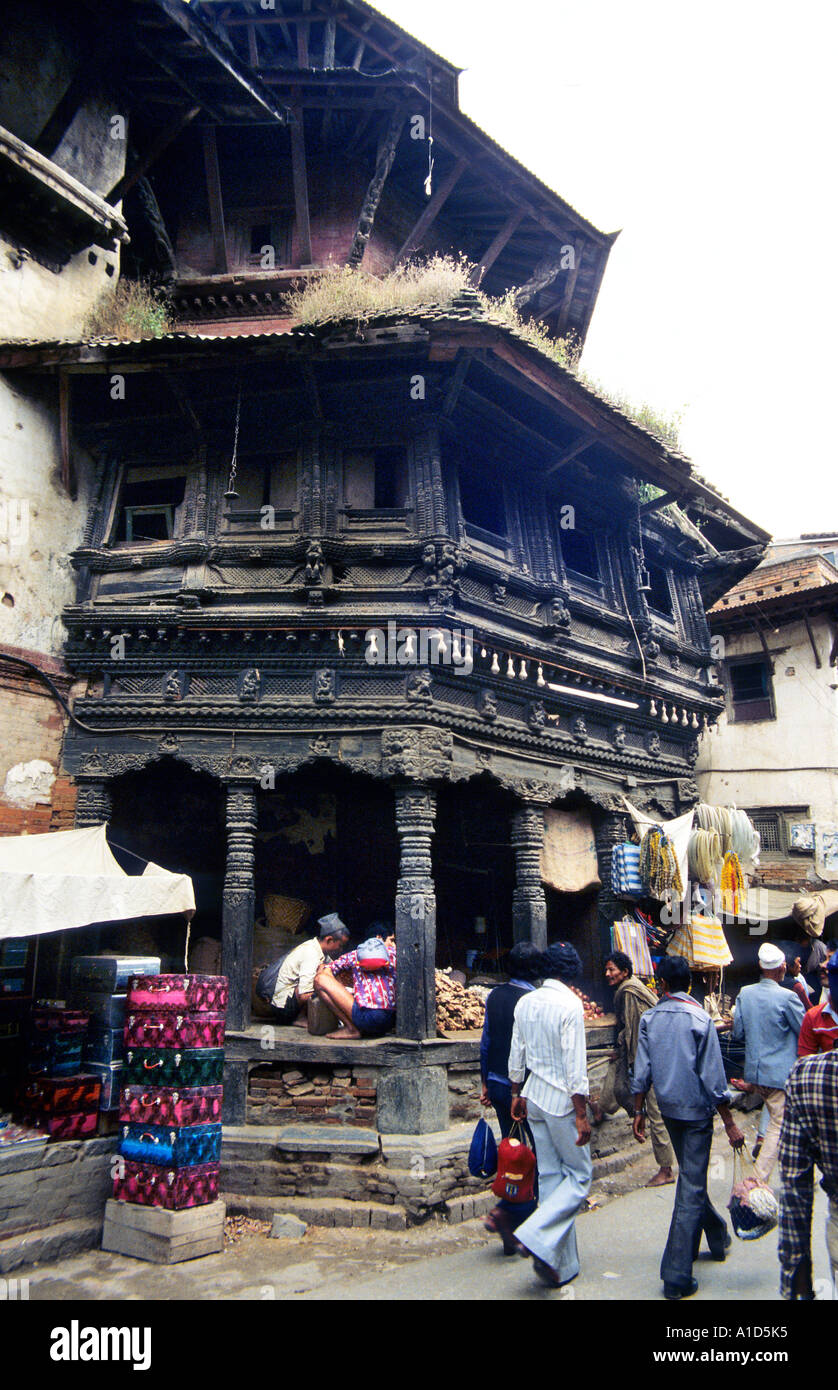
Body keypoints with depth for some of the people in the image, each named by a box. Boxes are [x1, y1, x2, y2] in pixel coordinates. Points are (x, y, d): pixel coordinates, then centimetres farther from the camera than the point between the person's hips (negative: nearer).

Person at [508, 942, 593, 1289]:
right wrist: (581, 1114, -14)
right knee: (579, 1174, 7)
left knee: (550, 1175, 13)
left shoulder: (525, 1002, 3)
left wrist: (516, 1094, 21)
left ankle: (561, 1265, 18)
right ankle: (538, 1239, -8)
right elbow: (575, 1064, -18)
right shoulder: (569, 1003, -17)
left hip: (534, 1094, 7)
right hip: (562, 1099, -7)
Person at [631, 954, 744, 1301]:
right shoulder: (700, 1019, -14)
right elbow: (713, 1077, -14)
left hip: (668, 1109, 5)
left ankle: (718, 1237, 43)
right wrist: (730, 1124, -7)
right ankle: (677, 1277, 0)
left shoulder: (649, 1019, -2)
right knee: (691, 1187, -1)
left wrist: (639, 1112, 8)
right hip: (696, 1110, -5)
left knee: (691, 1177, 23)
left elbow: (641, 1072, -1)